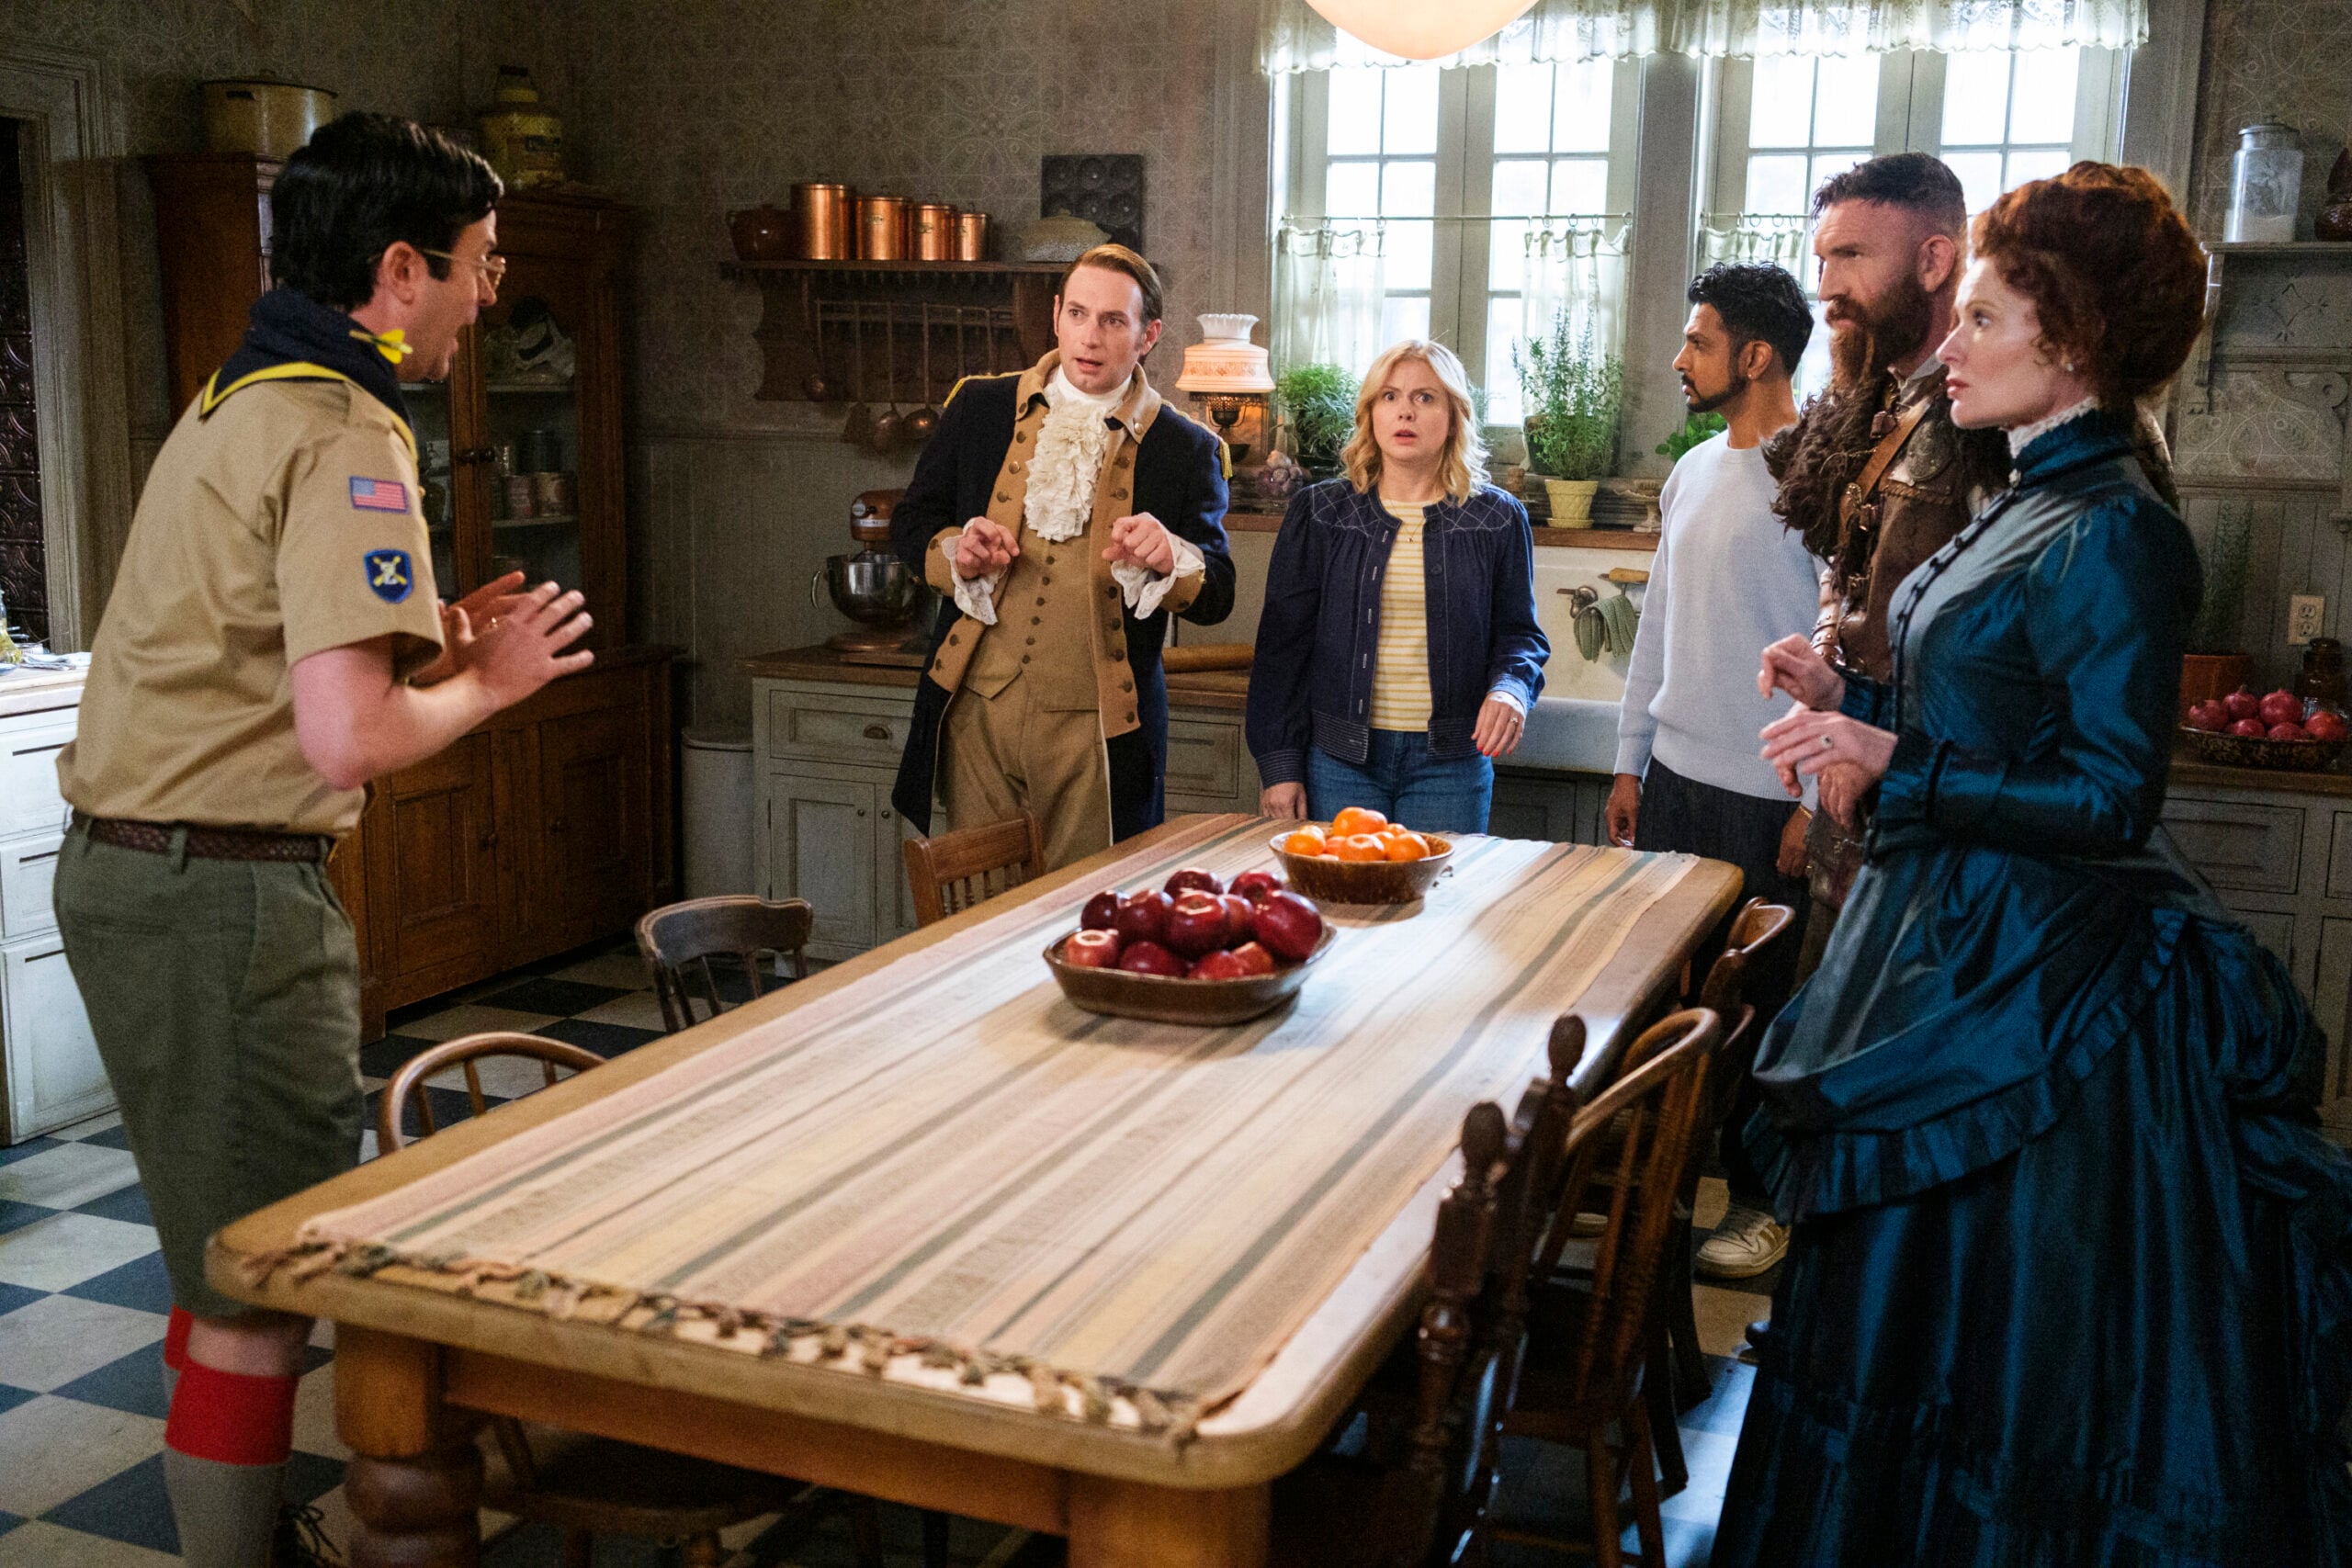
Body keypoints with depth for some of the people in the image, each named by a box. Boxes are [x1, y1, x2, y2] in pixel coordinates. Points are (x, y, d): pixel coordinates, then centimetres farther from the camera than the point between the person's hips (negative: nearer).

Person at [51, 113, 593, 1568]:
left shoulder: (235, 406, 15)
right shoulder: (347, 439, -17)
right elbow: (347, 738, -27)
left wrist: (431, 639, 12)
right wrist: (486, 682, -8)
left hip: (127, 862, 11)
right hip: (227, 890, -11)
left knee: (229, 1253, 22)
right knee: (262, 1285, 0)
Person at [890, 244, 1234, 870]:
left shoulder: (1185, 449, 3)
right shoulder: (981, 407, 8)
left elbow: (1217, 597, 1)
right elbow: (911, 521, 15)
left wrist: (1170, 559, -20)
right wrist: (954, 552, -7)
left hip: (1094, 730, -1)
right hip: (976, 710, 2)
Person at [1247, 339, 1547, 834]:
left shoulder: (1497, 519, 5)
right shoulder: (1319, 512, 5)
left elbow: (1520, 633, 10)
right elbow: (1283, 640, 4)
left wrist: (1509, 688, -13)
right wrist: (1279, 764, -1)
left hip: (1450, 762, 0)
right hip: (1339, 758, 0)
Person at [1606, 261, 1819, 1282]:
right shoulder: (1693, 472, 12)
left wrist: (1819, 801, -15)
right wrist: (1631, 761, 17)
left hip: (1767, 795, -7)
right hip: (1676, 776, 7)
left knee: (1759, 998, 3)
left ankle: (1762, 1202, 17)